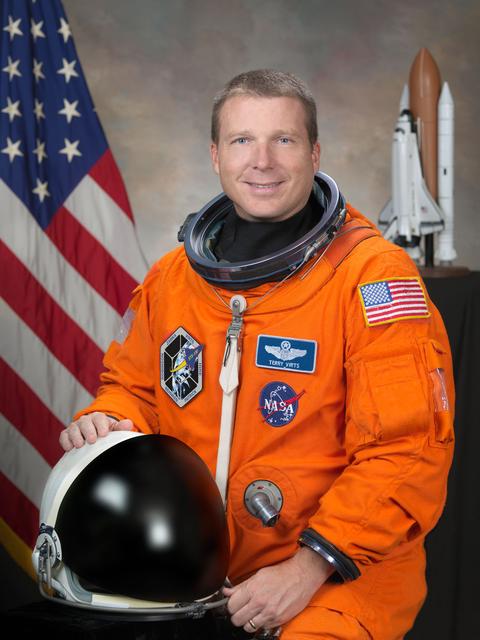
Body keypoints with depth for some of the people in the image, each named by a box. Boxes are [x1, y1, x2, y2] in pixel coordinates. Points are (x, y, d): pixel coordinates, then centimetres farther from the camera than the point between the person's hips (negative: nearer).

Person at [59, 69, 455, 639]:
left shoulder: (374, 275, -10)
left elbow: (407, 450, -15)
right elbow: (135, 384, 24)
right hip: (197, 564, 5)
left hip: (342, 572, -5)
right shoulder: (171, 278, 8)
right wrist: (107, 421, 0)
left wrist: (309, 568, -20)